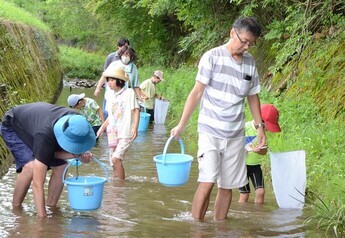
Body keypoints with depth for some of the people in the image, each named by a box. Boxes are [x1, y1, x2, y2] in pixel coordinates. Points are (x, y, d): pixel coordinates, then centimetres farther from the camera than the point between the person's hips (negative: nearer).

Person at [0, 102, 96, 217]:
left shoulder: (77, 121, -28)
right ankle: (16, 208, -9)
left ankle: (51, 205, 6)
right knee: (30, 167, -28)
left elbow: (56, 152, -13)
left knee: (60, 166, -11)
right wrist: (42, 217, -46)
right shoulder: (45, 136, -45)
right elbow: (37, 184, -45)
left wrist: (76, 154, -32)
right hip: (12, 127, -6)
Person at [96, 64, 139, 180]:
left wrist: (135, 128, -17)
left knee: (116, 159, -19)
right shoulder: (111, 98, 13)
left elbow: (135, 110, -8)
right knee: (114, 164, 7)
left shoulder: (129, 93, -5)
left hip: (125, 133, -7)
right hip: (113, 134, 7)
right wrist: (102, 128, 13)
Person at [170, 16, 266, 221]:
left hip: (235, 135, 5)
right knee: (207, 182, -13)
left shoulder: (250, 63, 6)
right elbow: (197, 92, -7)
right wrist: (182, 124, -9)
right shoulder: (212, 57, -8)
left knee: (227, 185, 7)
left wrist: (260, 125, 14)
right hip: (210, 131, -4)